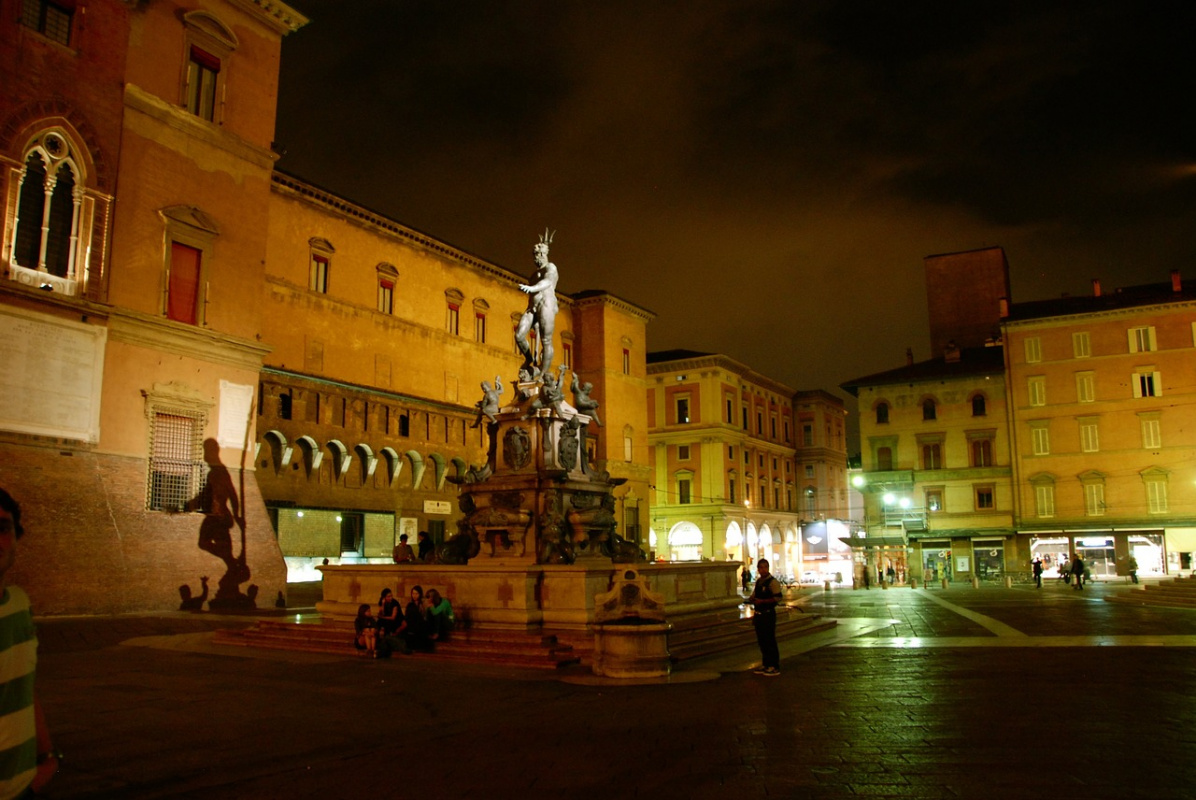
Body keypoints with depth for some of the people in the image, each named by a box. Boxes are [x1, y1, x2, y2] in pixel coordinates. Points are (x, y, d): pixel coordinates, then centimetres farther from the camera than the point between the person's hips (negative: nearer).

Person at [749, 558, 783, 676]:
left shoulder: (773, 582, -12)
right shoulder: (758, 581, 14)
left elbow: (778, 598, -20)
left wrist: (762, 601, -23)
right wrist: (752, 599, 6)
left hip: (768, 614, -8)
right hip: (758, 614, 8)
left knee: (770, 641, -3)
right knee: (761, 641, 14)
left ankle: (774, 667, 6)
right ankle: (766, 665, 25)